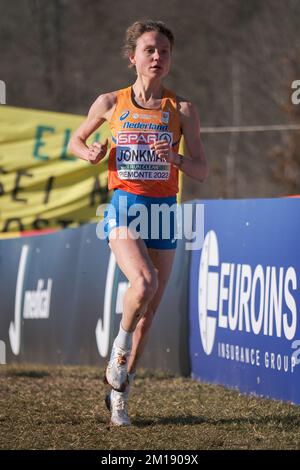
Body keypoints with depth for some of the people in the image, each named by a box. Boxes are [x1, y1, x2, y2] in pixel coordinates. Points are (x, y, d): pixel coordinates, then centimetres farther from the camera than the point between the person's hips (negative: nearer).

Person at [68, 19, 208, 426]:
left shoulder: (182, 110, 3)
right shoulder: (111, 103, 3)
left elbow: (201, 172, 1)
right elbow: (75, 140, 19)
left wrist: (174, 157, -19)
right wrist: (89, 154, -4)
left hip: (163, 210, 2)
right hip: (124, 206, -2)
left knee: (149, 312, 5)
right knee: (145, 282, -30)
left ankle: (119, 392, 21)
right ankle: (121, 345, -1)